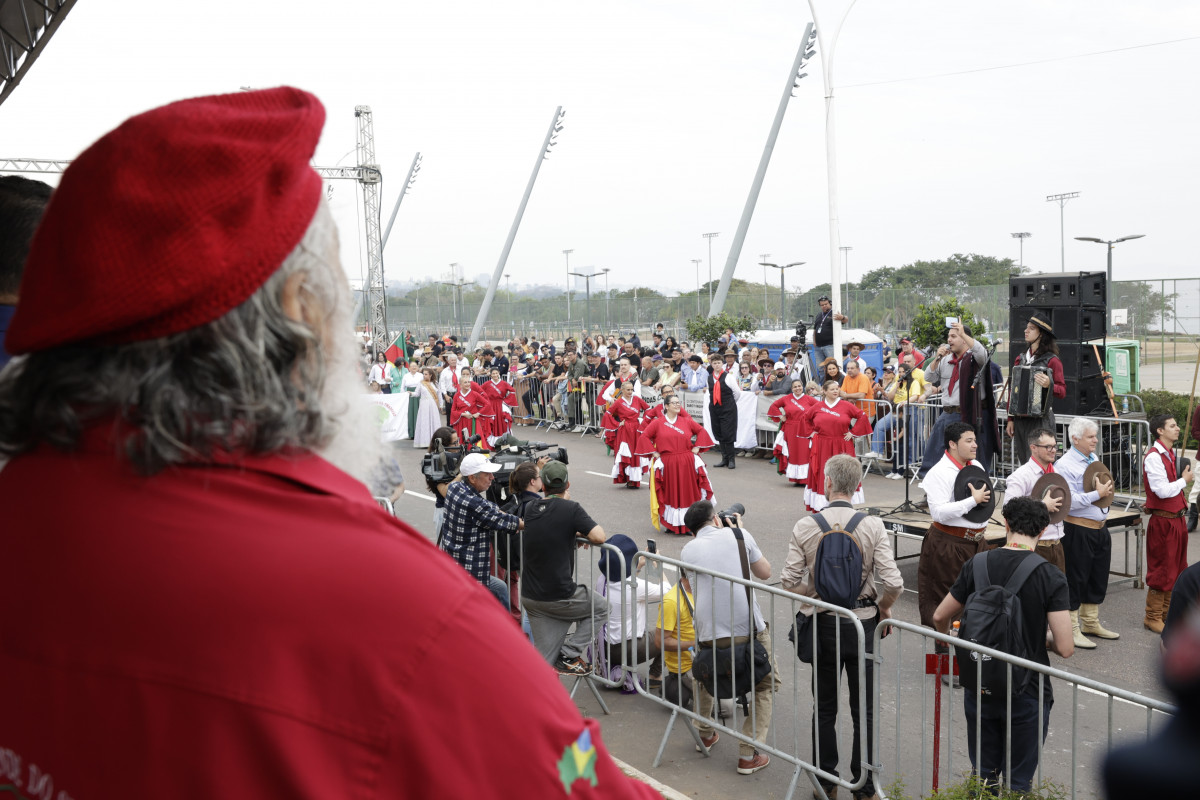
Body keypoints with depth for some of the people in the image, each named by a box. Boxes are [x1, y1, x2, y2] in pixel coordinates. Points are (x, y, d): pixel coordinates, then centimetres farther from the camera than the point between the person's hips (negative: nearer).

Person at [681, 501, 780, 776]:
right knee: (766, 683, 19)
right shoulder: (737, 535, 4)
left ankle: (704, 733, 41)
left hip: (707, 633, 2)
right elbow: (765, 573, 15)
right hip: (748, 629, -2)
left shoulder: (687, 550, 9)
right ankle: (748, 754, 11)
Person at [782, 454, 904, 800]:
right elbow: (894, 583, -16)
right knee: (863, 709, 11)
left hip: (822, 624, 1)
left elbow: (789, 581, -10)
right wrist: (883, 609, 5)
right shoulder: (872, 526, -11)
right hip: (861, 623, -1)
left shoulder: (805, 526, -9)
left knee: (824, 706, 16)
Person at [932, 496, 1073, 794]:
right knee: (1018, 782, 11)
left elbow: (939, 618, 2)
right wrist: (1042, 639, 7)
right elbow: (1065, 648, -16)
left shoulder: (977, 565, -6)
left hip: (979, 689, 2)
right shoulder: (1050, 577, -13)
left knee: (982, 775, 18)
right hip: (1027, 694, -2)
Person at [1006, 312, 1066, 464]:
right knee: (1023, 462, 7)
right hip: (1019, 419, 6)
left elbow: (1062, 391, -5)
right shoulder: (1021, 359, 14)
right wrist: (1010, 419, 16)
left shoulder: (1051, 360, -3)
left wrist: (1049, 385, -27)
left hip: (1041, 420, -6)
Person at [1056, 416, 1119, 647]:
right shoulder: (1065, 465, -15)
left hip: (1100, 528, 9)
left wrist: (1108, 490, 5)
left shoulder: (1094, 459, 12)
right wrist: (1097, 494, -19)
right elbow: (1069, 501, -23)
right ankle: (1071, 630, 9)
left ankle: (1090, 623, 32)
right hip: (1078, 530, -9)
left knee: (1098, 578, 17)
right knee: (1075, 580, 0)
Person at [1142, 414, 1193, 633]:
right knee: (1162, 571, -2)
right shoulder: (1154, 456, -18)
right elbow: (1163, 490, -23)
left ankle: (1166, 612, 28)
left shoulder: (1169, 455, 12)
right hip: (1163, 521, -9)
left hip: (1176, 519, 9)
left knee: (1175, 568, 16)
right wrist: (1184, 480, -11)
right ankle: (1152, 617, 9)